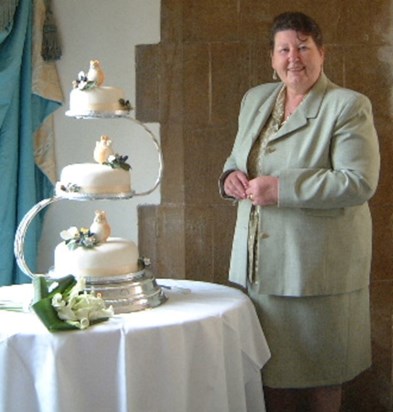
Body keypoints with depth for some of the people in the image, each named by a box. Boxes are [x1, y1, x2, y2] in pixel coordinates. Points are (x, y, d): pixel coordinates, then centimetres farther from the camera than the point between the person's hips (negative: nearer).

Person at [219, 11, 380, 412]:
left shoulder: (348, 106, -10)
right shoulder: (255, 99, 11)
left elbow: (359, 182, -19)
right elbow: (237, 159, 24)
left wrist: (281, 189, -22)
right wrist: (231, 176, 0)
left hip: (317, 267, -6)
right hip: (258, 264, 6)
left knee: (318, 374, 7)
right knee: (270, 363, 14)